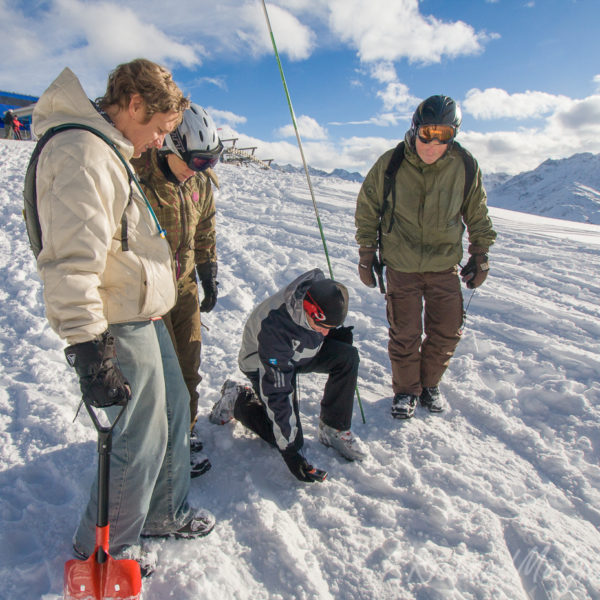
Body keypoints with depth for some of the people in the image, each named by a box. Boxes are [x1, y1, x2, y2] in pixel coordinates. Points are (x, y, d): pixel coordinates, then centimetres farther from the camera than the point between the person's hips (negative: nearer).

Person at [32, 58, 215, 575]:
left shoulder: (108, 151, 15)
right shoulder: (82, 152, -19)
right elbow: (72, 262, -29)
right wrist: (88, 349, -31)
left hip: (145, 314, 10)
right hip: (121, 328, -10)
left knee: (173, 408, 20)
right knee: (140, 439, 3)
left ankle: (165, 512, 41)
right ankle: (104, 551, 29)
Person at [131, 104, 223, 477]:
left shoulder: (200, 180, 1)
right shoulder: (134, 177, -20)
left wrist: (209, 276, 13)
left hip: (185, 287, 6)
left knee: (189, 365, 13)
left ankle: (185, 429, 34)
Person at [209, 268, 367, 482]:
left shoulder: (319, 287, -26)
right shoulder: (274, 328, -42)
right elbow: (277, 393, -34)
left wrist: (336, 333, -13)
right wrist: (289, 450, -30)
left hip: (302, 349, 6)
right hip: (263, 363, -5)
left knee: (347, 356, -20)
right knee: (290, 439, -9)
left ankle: (333, 429, -5)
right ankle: (236, 401, 12)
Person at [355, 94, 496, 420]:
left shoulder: (465, 166, -7)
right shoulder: (389, 164, -11)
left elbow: (477, 215, 7)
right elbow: (366, 210, 1)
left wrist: (480, 257, 8)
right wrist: (366, 254, 1)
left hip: (445, 265, 2)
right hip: (401, 265, -2)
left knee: (447, 332, 7)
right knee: (404, 334, 3)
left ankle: (429, 384, 32)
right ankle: (406, 390, 26)